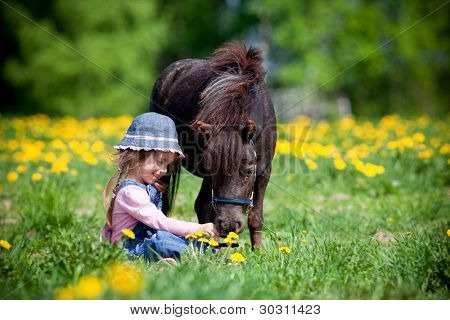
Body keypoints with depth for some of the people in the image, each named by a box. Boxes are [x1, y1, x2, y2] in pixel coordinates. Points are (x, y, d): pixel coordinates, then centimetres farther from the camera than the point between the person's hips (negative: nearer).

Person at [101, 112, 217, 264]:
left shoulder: (151, 188, 14)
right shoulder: (130, 191, -19)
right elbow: (160, 222, -24)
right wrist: (199, 228, -23)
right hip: (130, 252, -10)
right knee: (161, 240, -38)